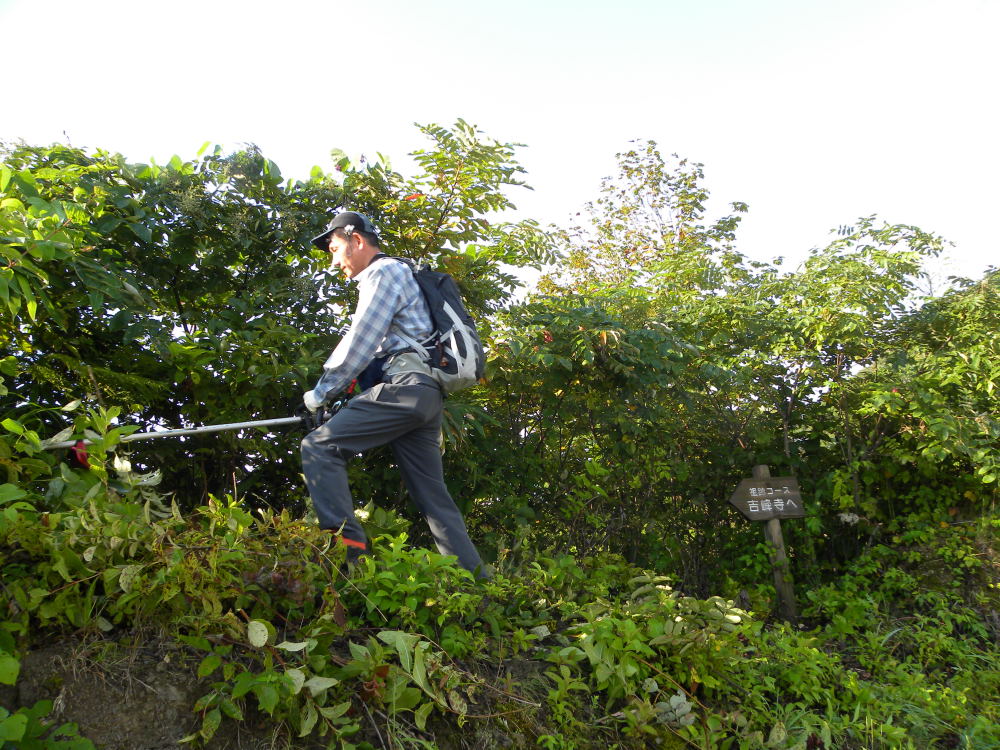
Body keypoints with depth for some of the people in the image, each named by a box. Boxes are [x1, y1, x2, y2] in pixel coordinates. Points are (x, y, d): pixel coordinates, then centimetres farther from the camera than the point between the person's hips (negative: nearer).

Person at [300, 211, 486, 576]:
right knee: (432, 495, 9)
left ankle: (347, 546, -21)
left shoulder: (384, 272, 1)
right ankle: (475, 580, 9)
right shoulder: (397, 275, 31)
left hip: (405, 387, -10)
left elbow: (360, 341, -9)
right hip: (425, 395, 10)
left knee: (319, 446, -13)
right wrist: (337, 394, 21)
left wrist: (321, 393, -2)